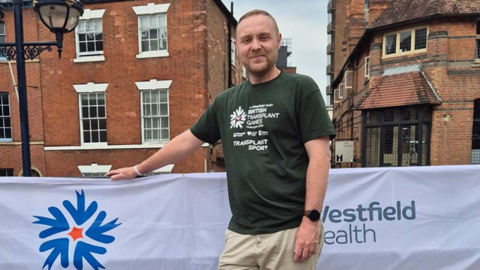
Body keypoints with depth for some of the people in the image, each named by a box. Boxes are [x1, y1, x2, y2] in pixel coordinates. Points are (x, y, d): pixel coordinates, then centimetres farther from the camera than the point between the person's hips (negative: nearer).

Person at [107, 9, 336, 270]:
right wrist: (139, 169, 25)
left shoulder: (301, 88, -2)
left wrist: (311, 218, -14)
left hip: (290, 230, -3)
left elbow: (319, 156, -8)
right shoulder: (226, 101, 10)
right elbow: (186, 141, 18)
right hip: (241, 232, 4)